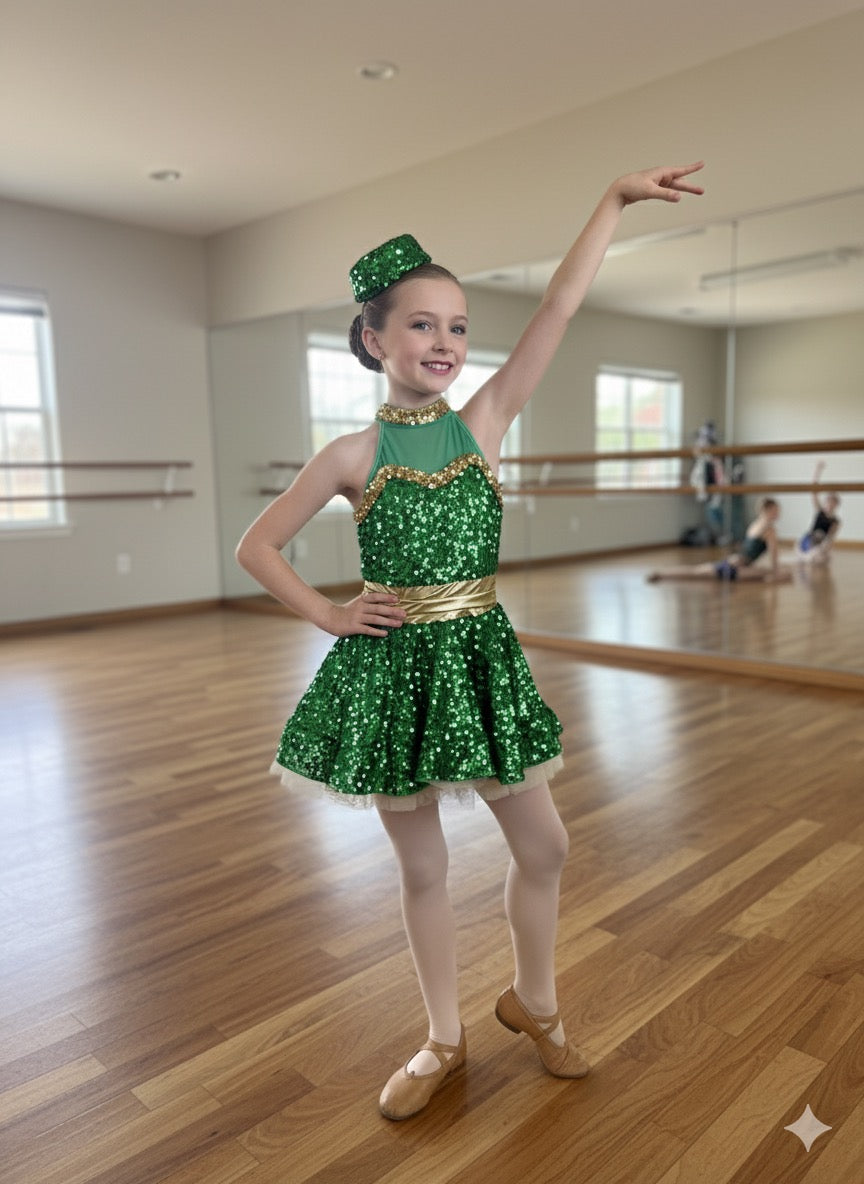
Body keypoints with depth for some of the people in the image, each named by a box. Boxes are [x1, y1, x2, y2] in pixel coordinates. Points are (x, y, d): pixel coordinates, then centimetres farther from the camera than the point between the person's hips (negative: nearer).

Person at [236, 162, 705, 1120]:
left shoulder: (485, 420, -1)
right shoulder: (352, 455, -5)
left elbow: (558, 308, -8)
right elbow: (256, 547, 3)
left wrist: (614, 199, -10)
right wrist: (327, 615, -3)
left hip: (480, 655, 2)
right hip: (391, 668, -2)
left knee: (542, 845, 10)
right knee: (421, 866, 12)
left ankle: (531, 1001, 38)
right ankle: (444, 1040, 34)